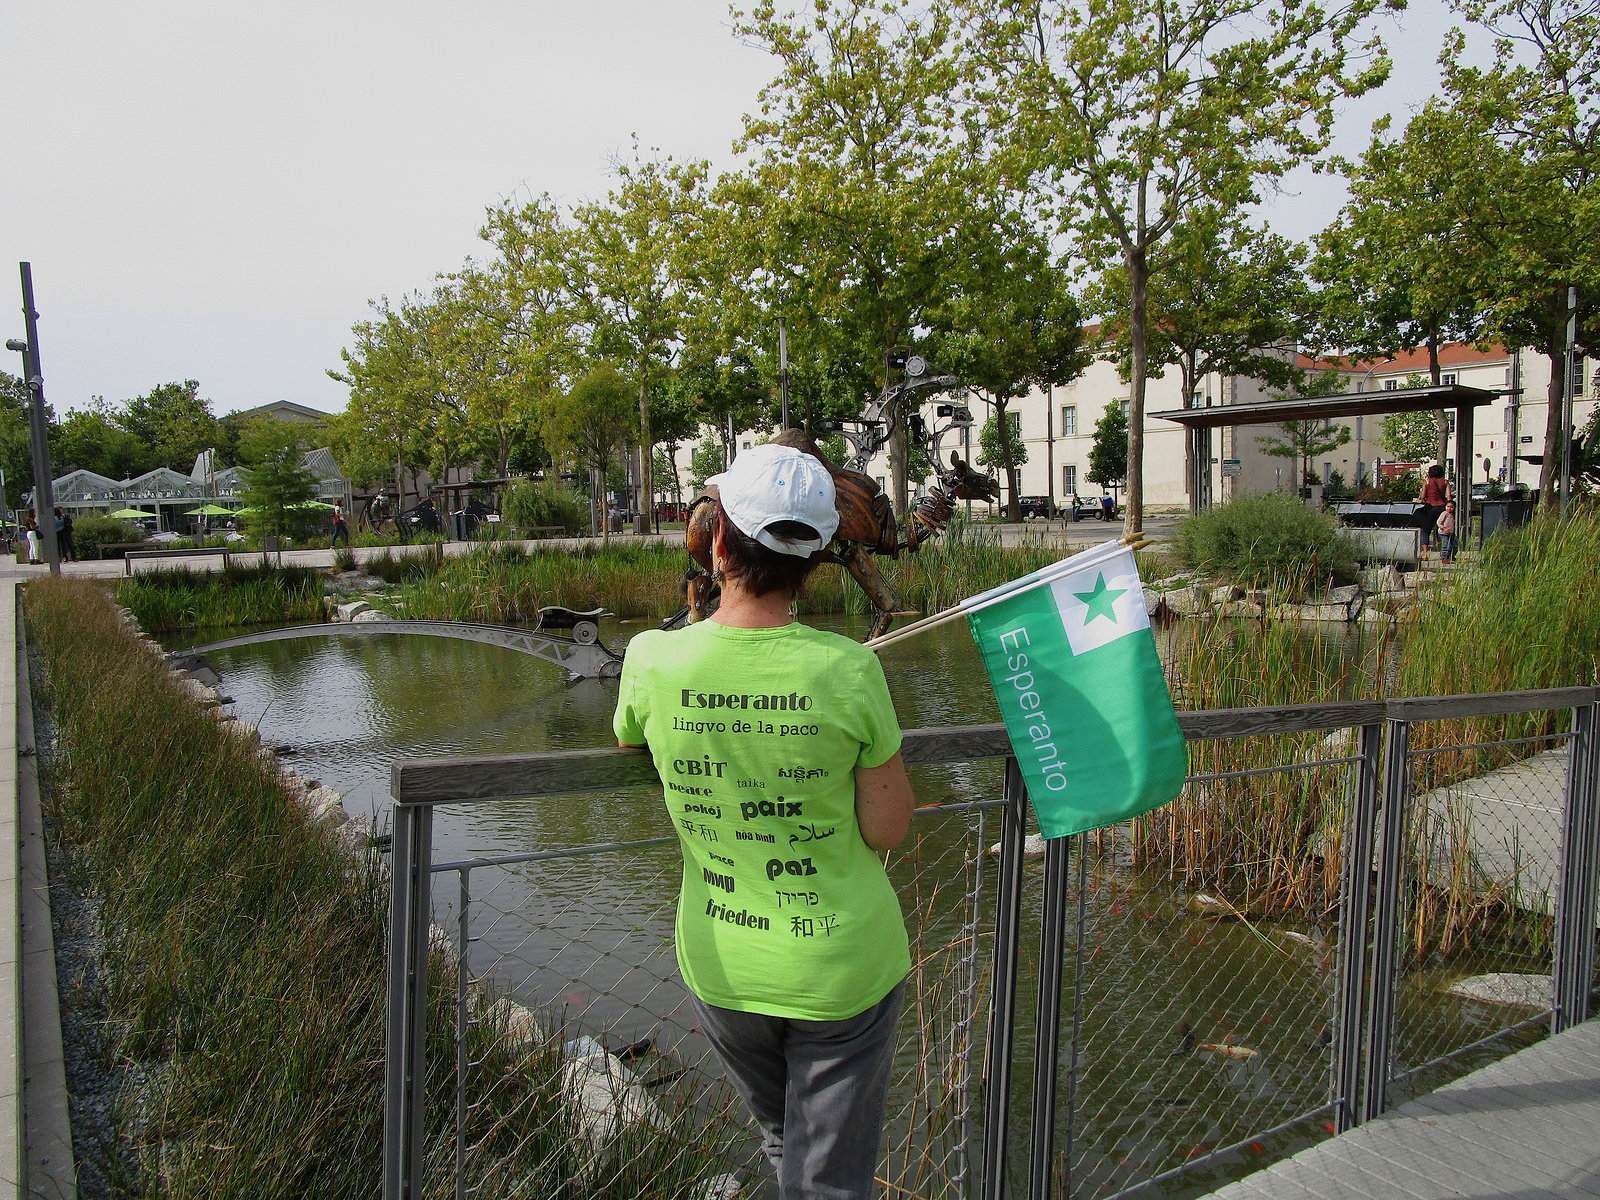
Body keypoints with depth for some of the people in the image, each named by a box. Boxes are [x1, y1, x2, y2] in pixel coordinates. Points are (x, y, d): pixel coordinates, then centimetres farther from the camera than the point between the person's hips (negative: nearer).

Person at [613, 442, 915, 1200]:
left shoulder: (651, 661, -16)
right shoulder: (849, 670, -22)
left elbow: (627, 754, 6)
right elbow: (888, 830, -13)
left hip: (718, 967, 3)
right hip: (842, 965, -2)